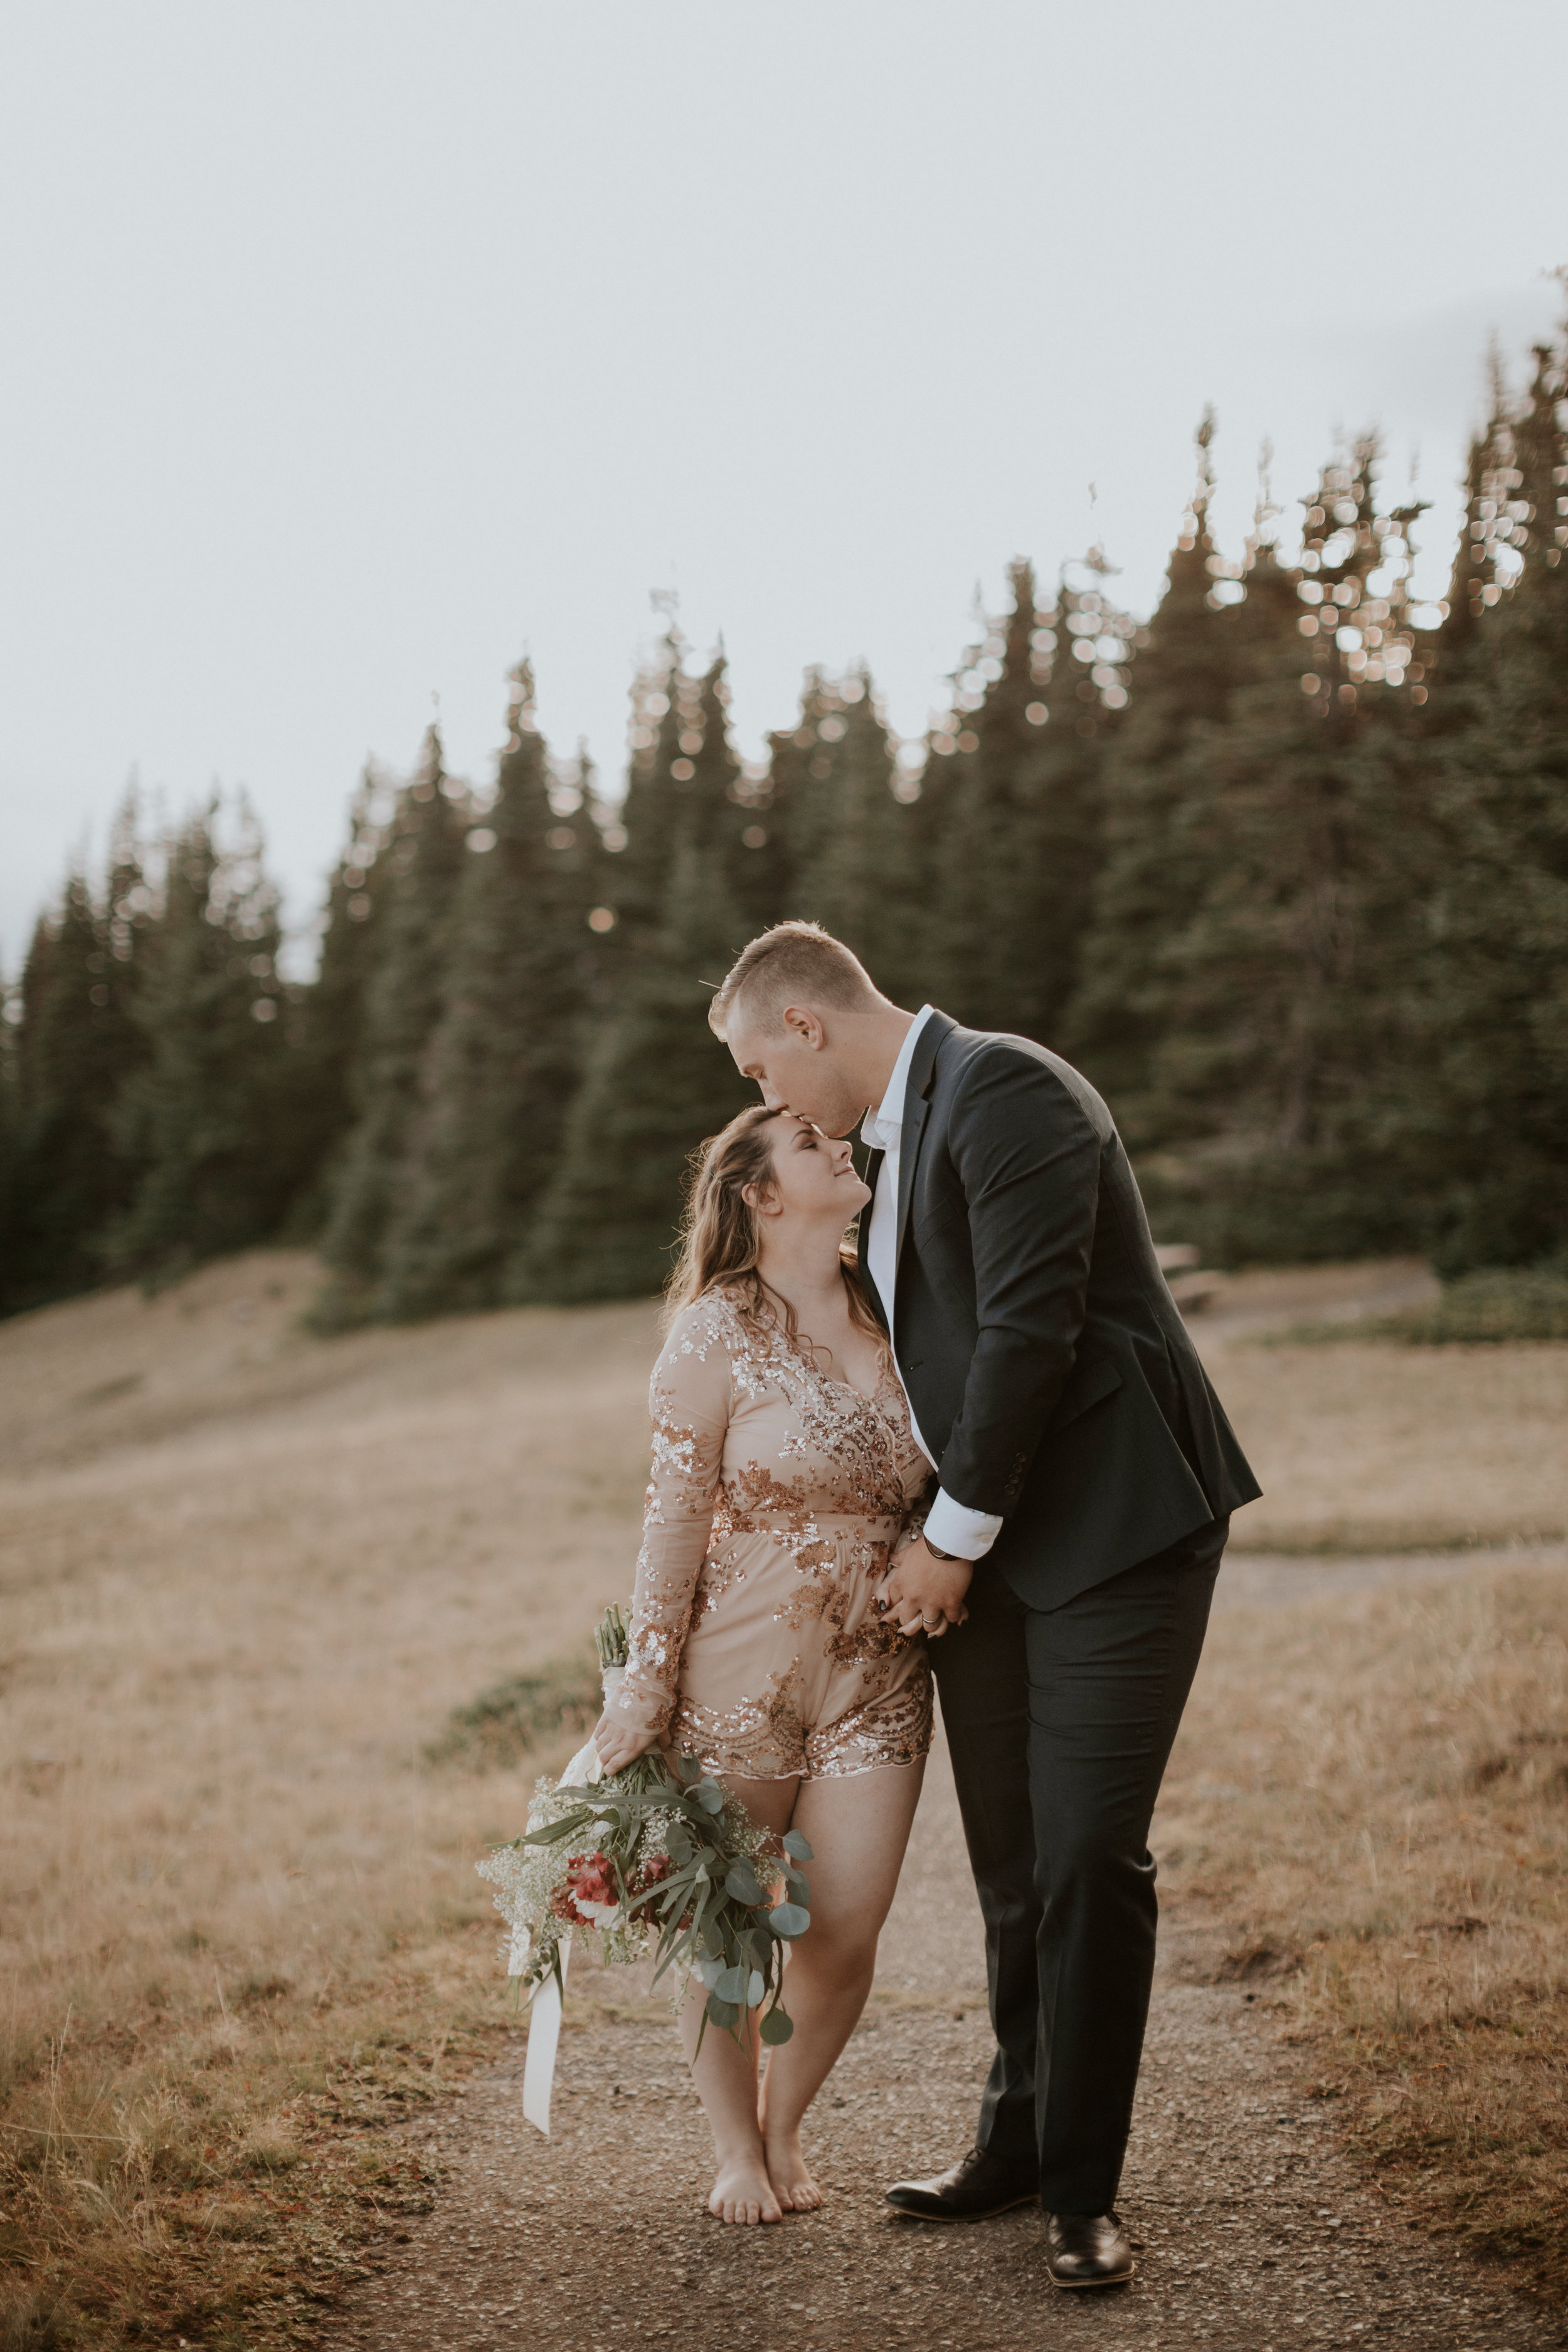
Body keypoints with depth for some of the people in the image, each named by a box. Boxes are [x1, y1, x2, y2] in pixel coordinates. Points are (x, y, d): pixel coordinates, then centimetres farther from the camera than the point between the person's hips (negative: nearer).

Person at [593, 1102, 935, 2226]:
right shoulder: (717, 1333, -9)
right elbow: (676, 1517, -9)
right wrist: (646, 1684, -9)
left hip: (876, 1680, 4)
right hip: (738, 1678, -4)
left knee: (843, 1941, 2)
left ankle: (786, 2127, 29)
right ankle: (737, 2147, 31)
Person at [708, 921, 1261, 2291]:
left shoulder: (1004, 1088, -14)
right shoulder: (902, 1132, 15)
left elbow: (1031, 1326, -20)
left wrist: (954, 1537, -13)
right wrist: (943, 1537, 16)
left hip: (1116, 1524, -8)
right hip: (984, 1548, 9)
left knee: (1090, 1858, -6)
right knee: (1013, 1867, 12)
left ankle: (1084, 2188, 6)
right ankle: (1020, 2141, 26)